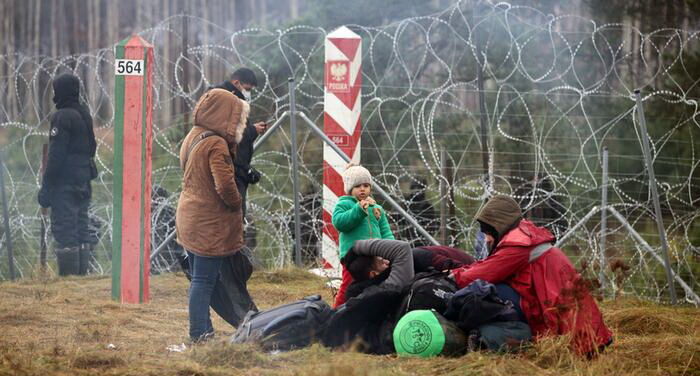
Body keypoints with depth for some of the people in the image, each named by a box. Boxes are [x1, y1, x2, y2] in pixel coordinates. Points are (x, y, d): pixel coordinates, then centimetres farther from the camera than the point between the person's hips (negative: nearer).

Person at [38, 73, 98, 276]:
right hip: (83, 182, 9)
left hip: (65, 183, -9)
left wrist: (46, 187, -15)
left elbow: (56, 155, -17)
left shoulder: (62, 117, -13)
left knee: (64, 230, -9)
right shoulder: (85, 114, 14)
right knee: (81, 230, 11)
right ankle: (82, 273, 13)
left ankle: (68, 275, -12)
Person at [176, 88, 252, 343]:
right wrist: (236, 204, -6)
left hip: (189, 218, 9)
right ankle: (200, 333, -3)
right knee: (205, 279, -5)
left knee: (199, 278, 14)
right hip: (210, 223, -9)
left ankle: (201, 330, 20)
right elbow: (225, 185, -26)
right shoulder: (216, 144, -18)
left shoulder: (192, 137, 10)